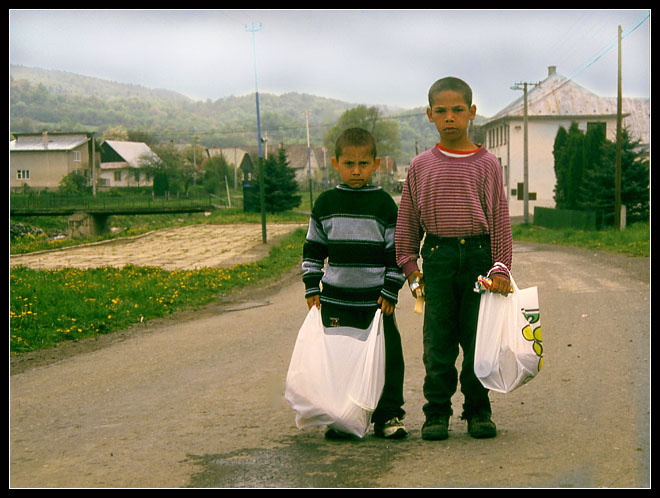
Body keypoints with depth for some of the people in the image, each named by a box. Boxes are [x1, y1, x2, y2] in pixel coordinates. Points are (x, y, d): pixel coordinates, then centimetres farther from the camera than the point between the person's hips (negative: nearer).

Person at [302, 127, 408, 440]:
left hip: (376, 300, -1)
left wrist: (390, 291, -3)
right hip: (336, 300, 1)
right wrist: (312, 288, 4)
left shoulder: (384, 203, -1)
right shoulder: (326, 204, 4)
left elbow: (397, 251, 2)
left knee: (387, 357, 2)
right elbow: (313, 249, 11)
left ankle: (388, 415, 15)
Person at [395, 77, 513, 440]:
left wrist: (500, 266, -2)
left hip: (478, 254, -1)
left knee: (477, 338, 5)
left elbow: (499, 216, 3)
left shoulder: (486, 163, 2)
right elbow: (407, 218, 11)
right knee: (437, 341, 2)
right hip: (437, 256, 1)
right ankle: (437, 412, 13)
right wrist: (409, 262, 8)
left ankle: (478, 410, 17)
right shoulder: (421, 166, 6)